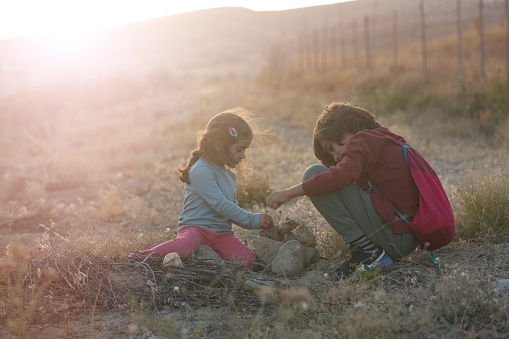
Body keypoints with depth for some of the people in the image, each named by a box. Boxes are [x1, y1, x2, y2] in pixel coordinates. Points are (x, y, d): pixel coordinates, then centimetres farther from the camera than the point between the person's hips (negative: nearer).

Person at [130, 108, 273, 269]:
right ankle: (139, 258, -22)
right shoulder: (201, 170, -11)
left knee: (248, 261, -18)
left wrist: (256, 223, 12)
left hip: (221, 232, 7)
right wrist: (253, 220, -13)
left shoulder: (230, 175, 19)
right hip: (195, 227, -7)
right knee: (182, 246, -40)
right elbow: (220, 204, -17)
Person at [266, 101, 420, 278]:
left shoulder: (361, 141, -5)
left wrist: (289, 193, -17)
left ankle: (367, 251, -10)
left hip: (391, 236, -10)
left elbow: (341, 175, -24)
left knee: (314, 174, -10)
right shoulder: (391, 140, 22)